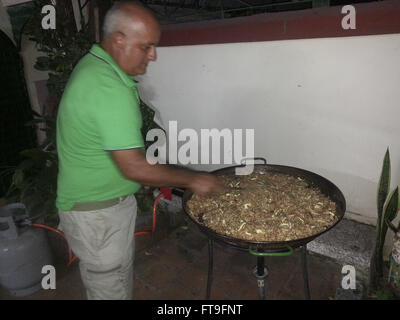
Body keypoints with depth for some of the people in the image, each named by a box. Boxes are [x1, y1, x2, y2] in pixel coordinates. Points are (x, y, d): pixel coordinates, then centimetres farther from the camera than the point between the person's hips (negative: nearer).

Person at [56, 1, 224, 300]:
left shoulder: (93, 66, 5)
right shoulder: (110, 90, -28)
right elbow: (134, 168, -29)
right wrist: (192, 179, -17)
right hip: (97, 212, -9)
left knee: (118, 281, 25)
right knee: (112, 289, 10)